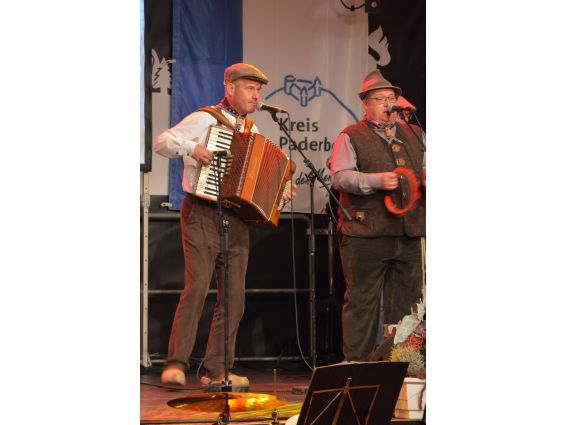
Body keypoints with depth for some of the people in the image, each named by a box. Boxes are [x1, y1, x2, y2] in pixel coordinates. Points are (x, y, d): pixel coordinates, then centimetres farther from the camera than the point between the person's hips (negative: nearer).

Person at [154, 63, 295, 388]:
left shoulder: (252, 132, 18)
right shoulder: (205, 119, -2)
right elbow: (161, 142, -6)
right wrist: (190, 148, -22)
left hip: (237, 219, 7)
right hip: (202, 213, -6)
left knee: (234, 295, 2)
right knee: (198, 286, -16)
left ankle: (218, 370, 7)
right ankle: (176, 364, -15)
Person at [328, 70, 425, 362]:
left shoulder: (411, 135, 20)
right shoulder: (351, 137, 2)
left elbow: (425, 170, 26)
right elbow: (340, 176, -10)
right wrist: (376, 181, -23)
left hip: (408, 234, 5)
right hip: (366, 235, -5)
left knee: (405, 303, 8)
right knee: (361, 303, -5)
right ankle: (356, 365, 0)